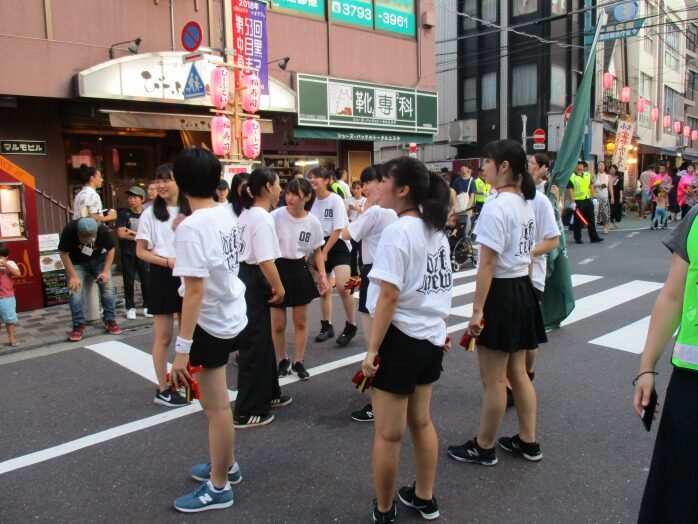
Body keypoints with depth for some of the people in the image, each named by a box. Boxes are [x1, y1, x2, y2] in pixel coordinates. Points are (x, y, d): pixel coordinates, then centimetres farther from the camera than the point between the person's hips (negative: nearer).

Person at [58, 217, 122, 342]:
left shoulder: (103, 230, -27)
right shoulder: (69, 230, -31)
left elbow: (111, 249, -11)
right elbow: (64, 253, -20)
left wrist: (106, 271, -16)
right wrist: (73, 276, -23)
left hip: (99, 260, 1)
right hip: (76, 262, -1)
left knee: (108, 288, -9)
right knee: (75, 291, -16)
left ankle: (110, 320, 6)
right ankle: (78, 325, -5)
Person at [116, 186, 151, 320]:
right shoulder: (123, 214, 1)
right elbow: (121, 233, -9)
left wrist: (132, 232, -9)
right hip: (127, 253, -1)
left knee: (146, 280, 1)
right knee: (129, 281, 3)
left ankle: (147, 307, 13)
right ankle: (130, 308, 12)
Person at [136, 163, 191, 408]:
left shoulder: (190, 212, 3)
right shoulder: (150, 214, -5)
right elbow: (141, 251, -5)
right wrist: (168, 261, -17)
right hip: (162, 276, -4)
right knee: (164, 336, 3)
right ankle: (163, 390, 14)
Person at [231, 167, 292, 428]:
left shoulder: (245, 214, 12)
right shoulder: (263, 218, -18)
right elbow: (266, 261, -24)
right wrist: (279, 288, -11)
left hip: (244, 278, 10)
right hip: (254, 283, -10)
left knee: (262, 340, 20)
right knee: (255, 345, -1)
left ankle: (267, 394, 36)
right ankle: (246, 413, 8)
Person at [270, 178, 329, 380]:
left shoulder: (313, 223, -5)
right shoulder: (276, 216, -14)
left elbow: (317, 251, 9)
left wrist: (323, 276, 4)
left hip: (299, 271, 2)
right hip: (277, 270, -2)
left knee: (301, 321, 12)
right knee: (278, 324, 7)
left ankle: (298, 362, 29)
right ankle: (282, 361, 30)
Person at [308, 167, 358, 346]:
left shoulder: (335, 200, -11)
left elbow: (337, 230, -14)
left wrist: (325, 252, -14)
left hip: (337, 246, -6)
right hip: (319, 246, 6)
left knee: (342, 287, -18)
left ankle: (351, 326, -1)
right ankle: (327, 326, 23)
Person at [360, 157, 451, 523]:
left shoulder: (397, 232, -18)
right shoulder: (437, 231, 8)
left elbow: (389, 296, -23)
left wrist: (372, 349, -18)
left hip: (401, 338, -9)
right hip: (430, 336, 9)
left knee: (389, 434, 7)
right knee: (421, 421, 22)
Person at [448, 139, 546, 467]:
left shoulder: (496, 206, -19)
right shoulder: (525, 204, 10)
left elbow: (487, 263, -21)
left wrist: (477, 310, -18)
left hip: (501, 293, -10)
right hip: (523, 290, 10)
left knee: (493, 379, 5)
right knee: (517, 372, 19)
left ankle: (483, 448, 21)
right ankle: (527, 442, 31)